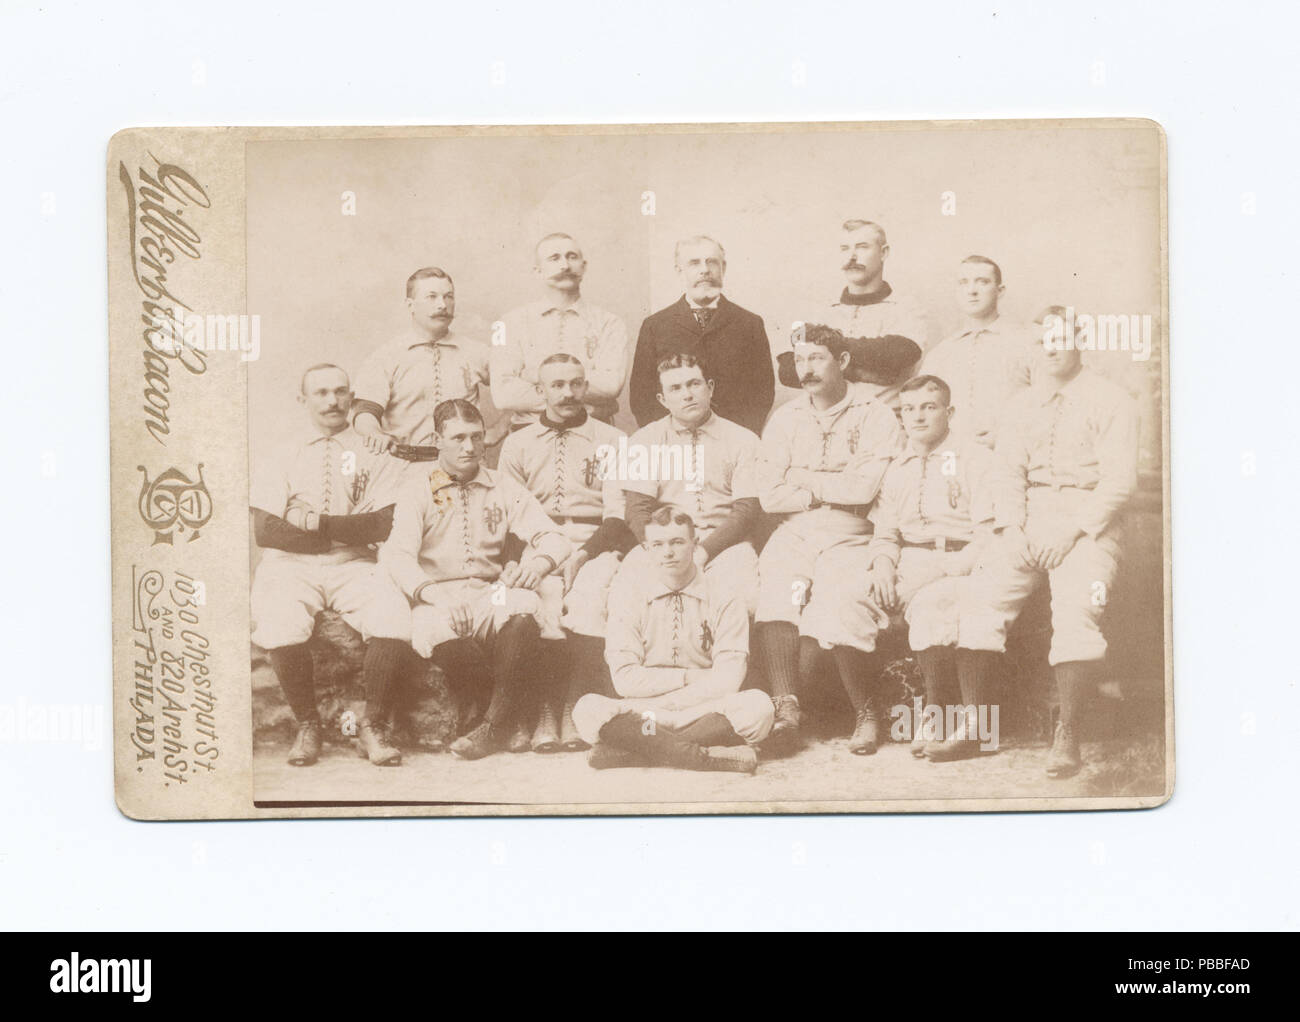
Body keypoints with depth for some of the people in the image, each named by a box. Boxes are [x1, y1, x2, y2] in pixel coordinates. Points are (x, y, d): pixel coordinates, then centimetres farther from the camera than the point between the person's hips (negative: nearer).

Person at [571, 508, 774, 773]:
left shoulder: (725, 602, 4)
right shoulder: (627, 599, 6)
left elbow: (726, 681, -8)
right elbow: (625, 680, -4)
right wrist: (689, 676, -7)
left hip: (706, 716, 0)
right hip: (640, 715, 0)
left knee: (757, 707, -31)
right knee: (588, 709, -29)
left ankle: (630, 752, -31)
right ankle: (708, 757, -36)